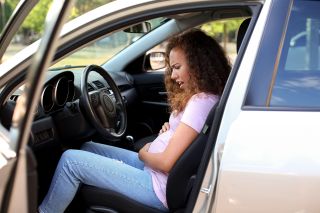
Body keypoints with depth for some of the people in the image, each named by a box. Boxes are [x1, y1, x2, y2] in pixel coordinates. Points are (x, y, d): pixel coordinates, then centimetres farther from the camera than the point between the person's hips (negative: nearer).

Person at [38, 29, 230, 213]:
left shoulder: (202, 102, -22)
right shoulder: (200, 97, 8)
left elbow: (166, 162, -23)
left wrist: (143, 153, -4)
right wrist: (170, 129, 2)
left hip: (160, 187, -10)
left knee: (71, 160, -7)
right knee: (88, 149, 17)